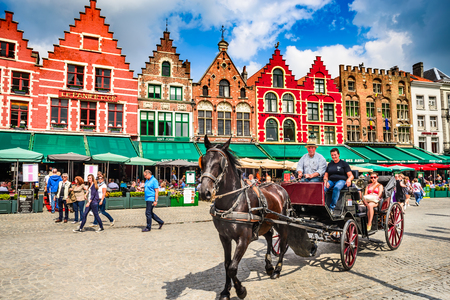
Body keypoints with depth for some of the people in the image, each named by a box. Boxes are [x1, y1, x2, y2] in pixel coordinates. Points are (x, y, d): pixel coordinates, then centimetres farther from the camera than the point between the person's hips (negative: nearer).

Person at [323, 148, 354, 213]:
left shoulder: (344, 163, 10)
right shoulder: (330, 164, 22)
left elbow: (351, 175, 1)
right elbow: (326, 176, 19)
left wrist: (349, 179, -23)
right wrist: (325, 181, -5)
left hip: (341, 181, -3)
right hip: (331, 181, 4)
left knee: (337, 187, -40)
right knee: (323, 188, -31)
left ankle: (332, 207, -36)